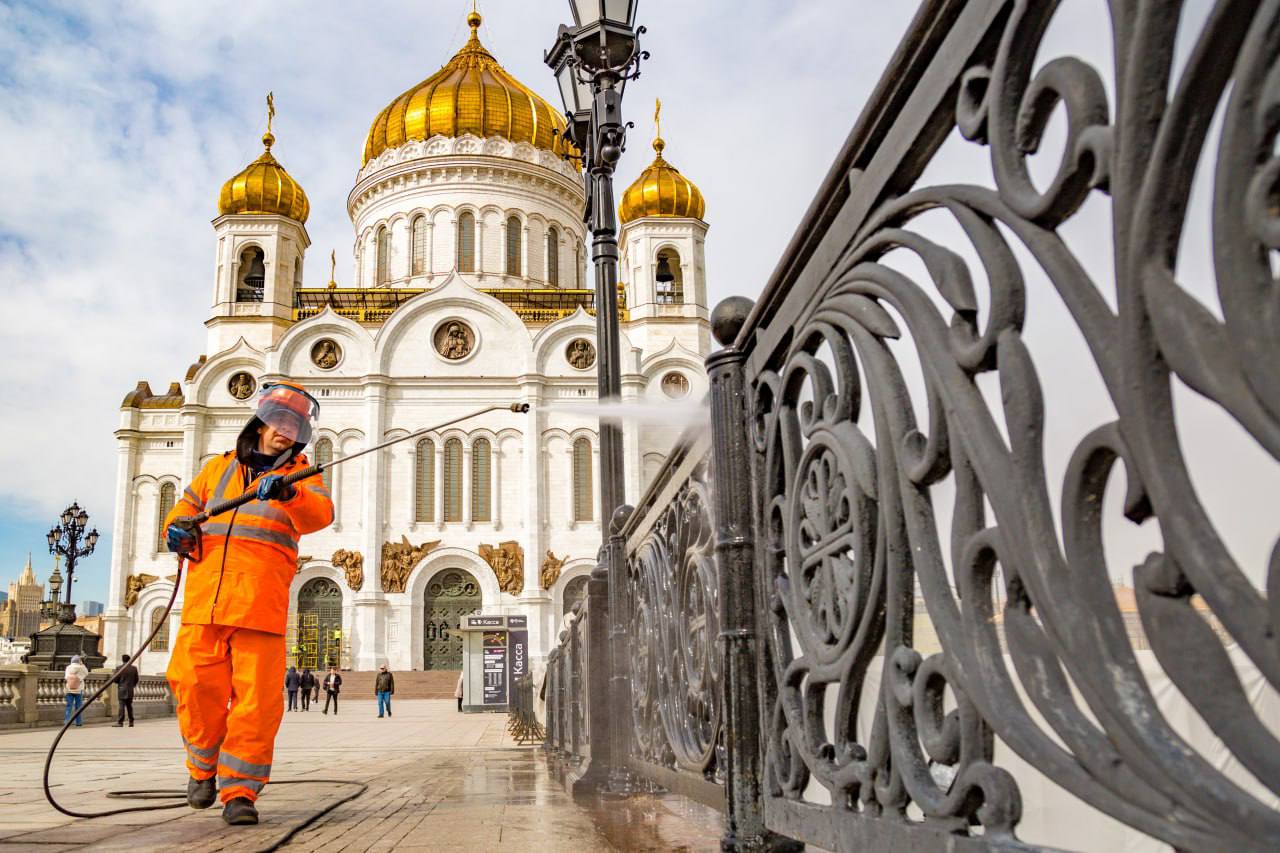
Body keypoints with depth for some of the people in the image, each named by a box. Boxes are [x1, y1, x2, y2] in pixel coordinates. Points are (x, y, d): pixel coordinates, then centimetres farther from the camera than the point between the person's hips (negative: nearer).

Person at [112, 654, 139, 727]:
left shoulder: (120, 668, -9)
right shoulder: (134, 668, 3)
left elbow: (116, 679, -8)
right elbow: (136, 680, 7)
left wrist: (119, 682, 13)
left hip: (122, 689, -4)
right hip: (130, 690, 4)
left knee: (122, 706, -5)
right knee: (129, 706, 12)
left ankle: (120, 722, -10)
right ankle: (131, 722, 13)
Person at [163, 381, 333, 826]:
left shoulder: (301, 474, 14)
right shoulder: (219, 467, 24)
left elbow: (320, 514, -6)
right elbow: (186, 507, 27)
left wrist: (288, 492, -27)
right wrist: (178, 527, 3)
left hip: (261, 601, -2)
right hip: (204, 595, 2)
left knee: (257, 697, -9)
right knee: (196, 682, -4)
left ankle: (240, 790, 2)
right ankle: (203, 765, 23)